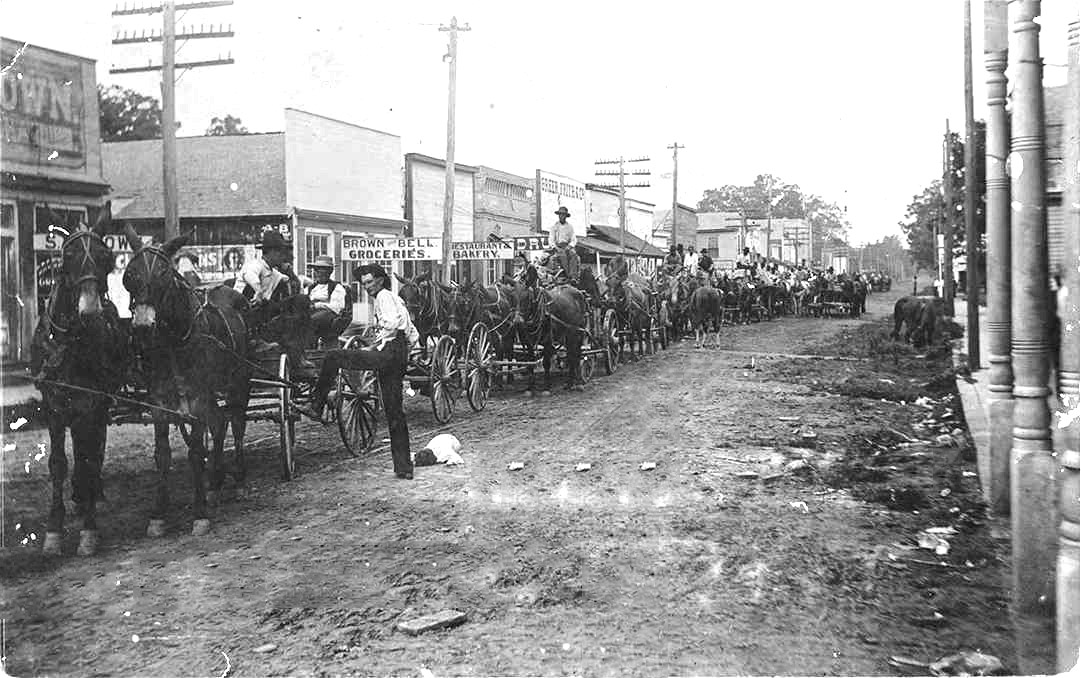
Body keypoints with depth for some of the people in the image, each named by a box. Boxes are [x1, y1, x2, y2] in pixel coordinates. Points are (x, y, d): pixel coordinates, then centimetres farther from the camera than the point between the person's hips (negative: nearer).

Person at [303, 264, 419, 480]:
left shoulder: (384, 296, 1)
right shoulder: (394, 298, 30)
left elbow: (392, 322, -19)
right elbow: (412, 335, 30)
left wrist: (374, 345, -11)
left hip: (387, 352, -10)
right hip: (398, 358, 10)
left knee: (333, 357, -8)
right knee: (395, 413, 9)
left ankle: (316, 407, -9)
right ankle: (404, 467, 10)